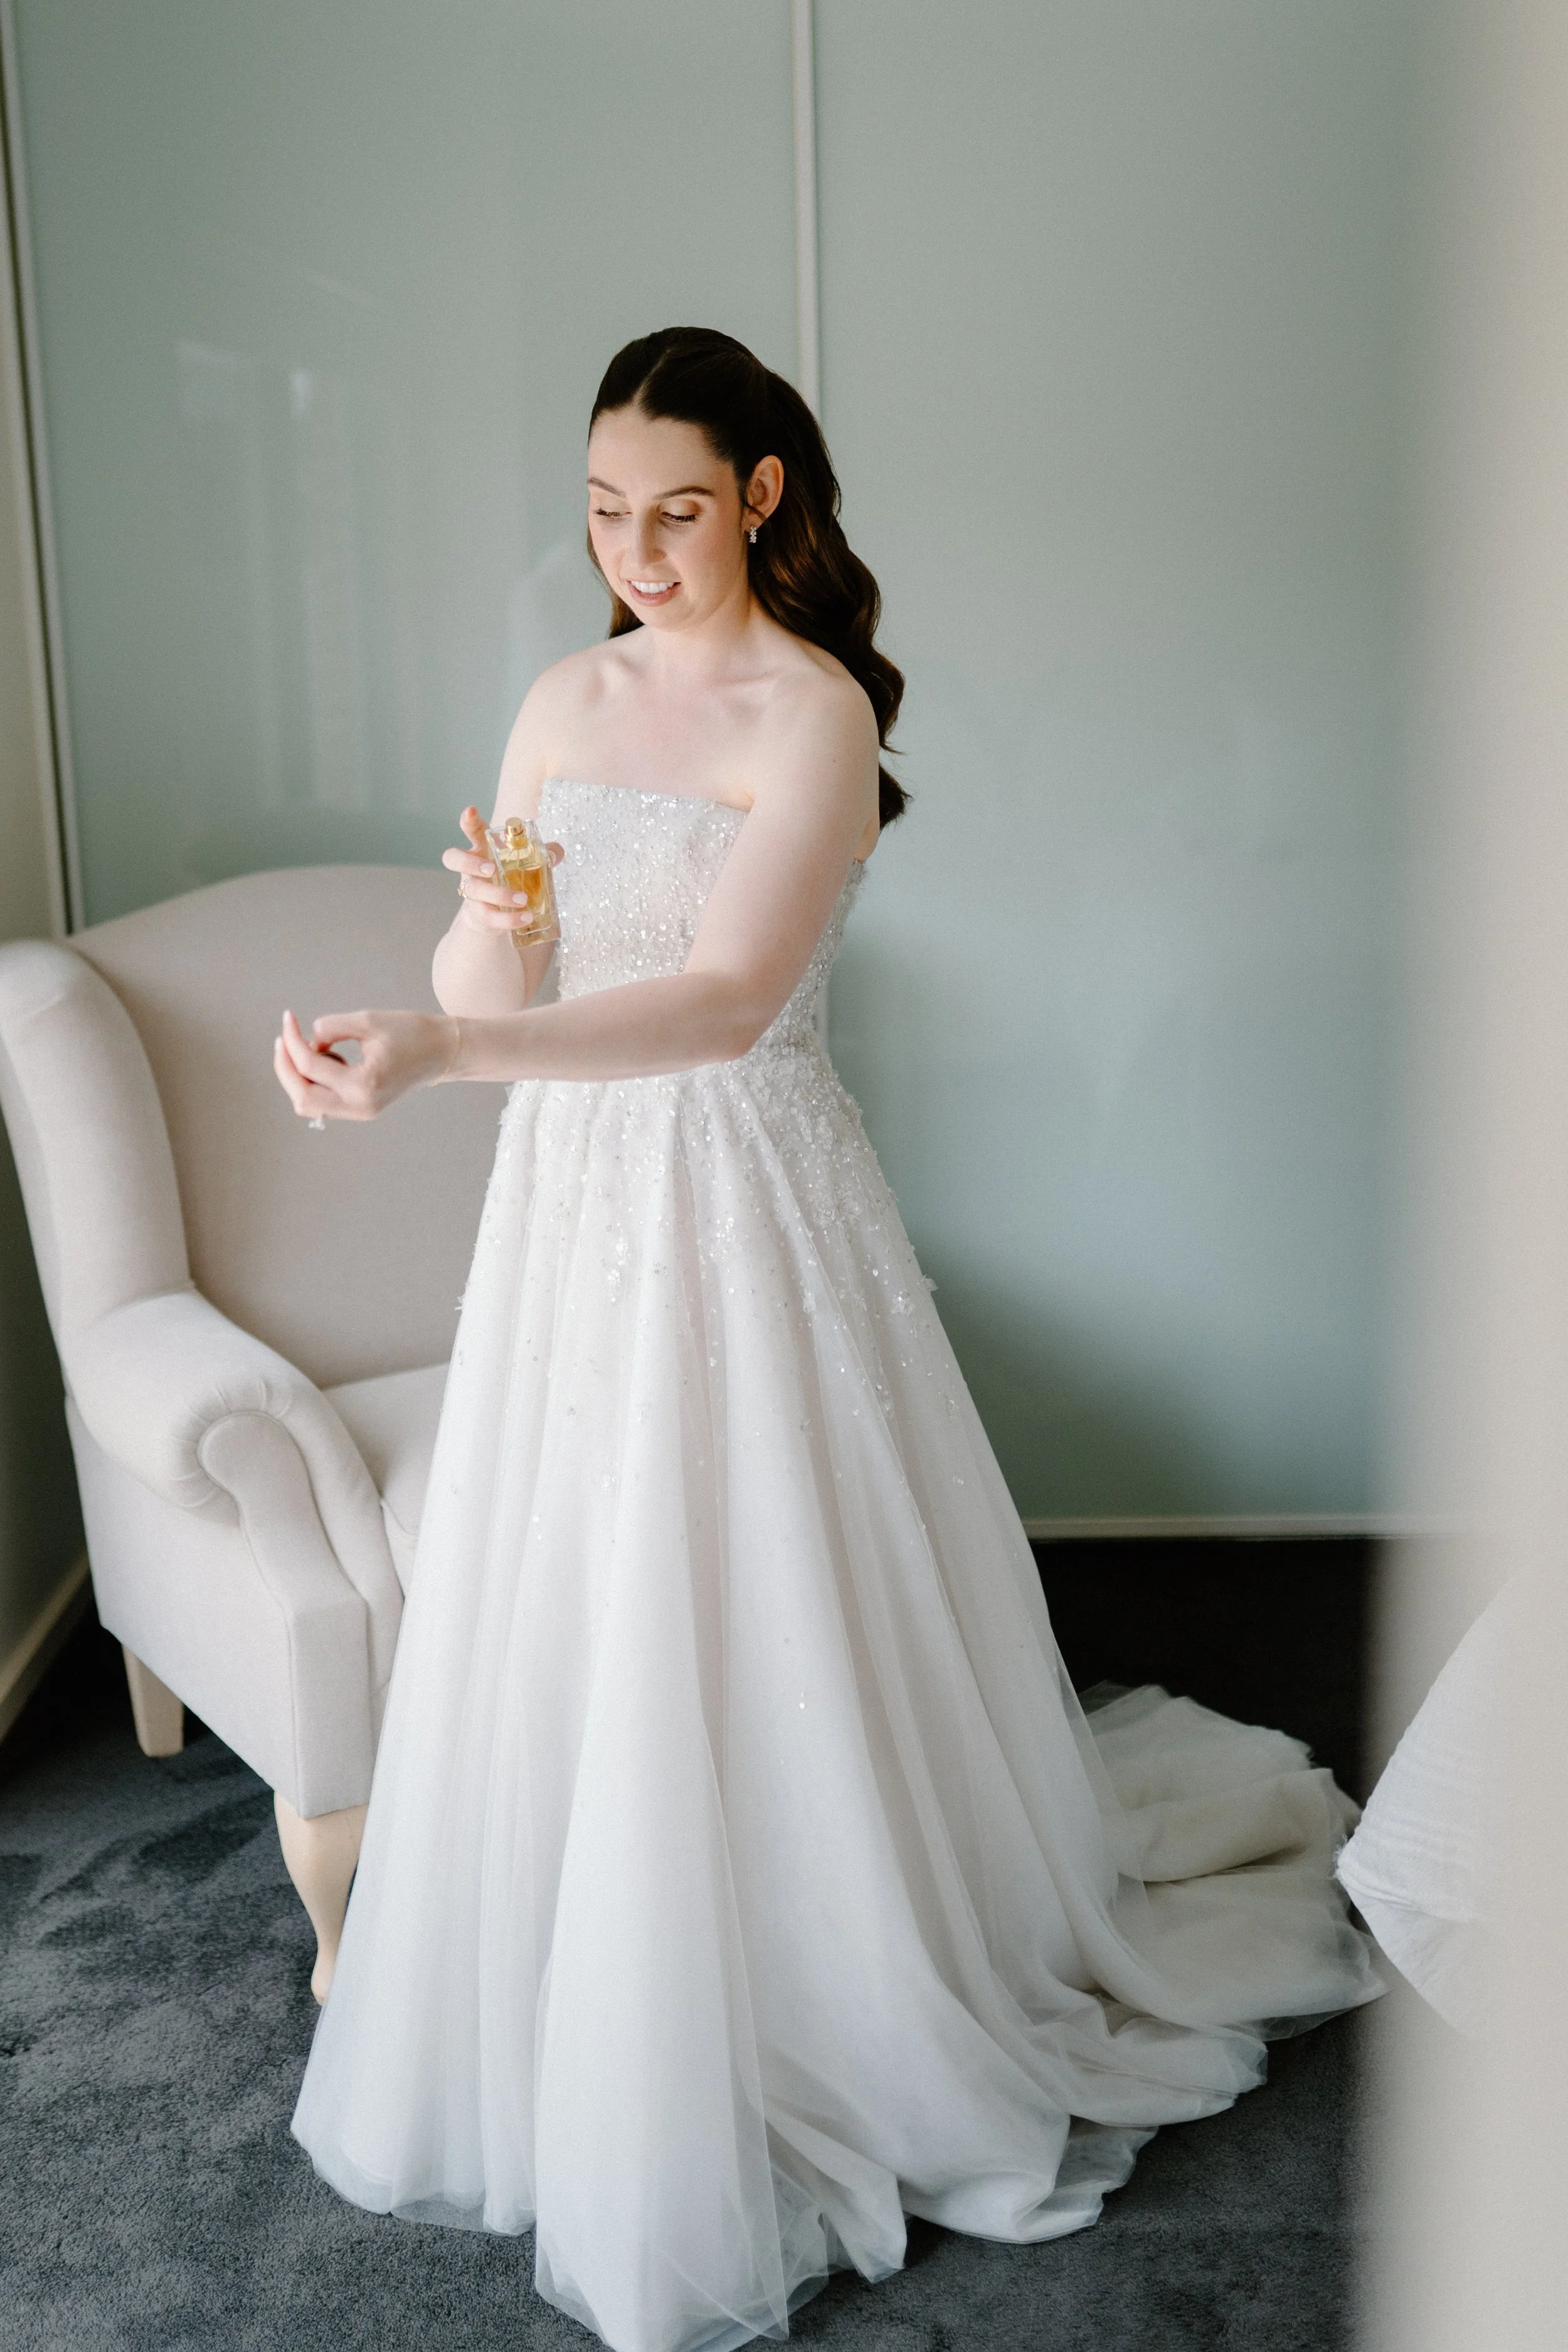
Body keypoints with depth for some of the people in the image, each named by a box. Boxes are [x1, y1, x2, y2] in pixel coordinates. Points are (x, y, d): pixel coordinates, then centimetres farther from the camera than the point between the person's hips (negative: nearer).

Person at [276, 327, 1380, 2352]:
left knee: (748, 1639, 2)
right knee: (559, 1632, 13)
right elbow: (481, 985, 7)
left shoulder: (813, 711, -12)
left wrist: (436, 1049, -37)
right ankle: (587, 2049, 34)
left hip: (744, 1199, -6)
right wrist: (480, 930, -17)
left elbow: (722, 999, -26)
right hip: (570, 1192, 6)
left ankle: (813, 2061, 25)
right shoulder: (567, 701, 9)